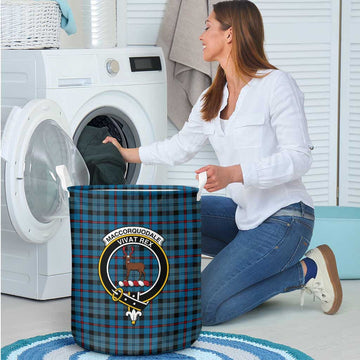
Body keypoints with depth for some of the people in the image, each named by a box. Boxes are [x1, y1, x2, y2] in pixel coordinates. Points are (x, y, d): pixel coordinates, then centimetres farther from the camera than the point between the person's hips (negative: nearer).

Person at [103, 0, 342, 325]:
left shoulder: (277, 85, -12)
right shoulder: (211, 100, 12)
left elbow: (298, 158, -18)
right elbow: (180, 146, 26)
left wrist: (233, 173, -27)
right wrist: (128, 154, 30)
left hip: (284, 217, -8)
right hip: (242, 214, 8)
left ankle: (304, 271, -2)